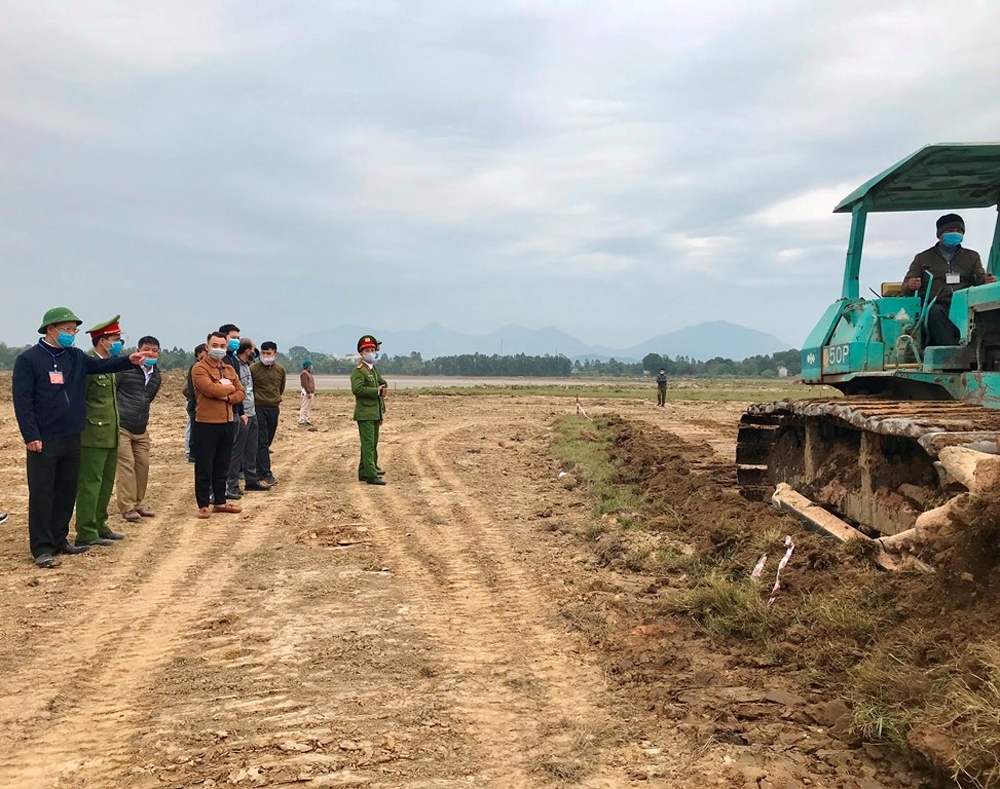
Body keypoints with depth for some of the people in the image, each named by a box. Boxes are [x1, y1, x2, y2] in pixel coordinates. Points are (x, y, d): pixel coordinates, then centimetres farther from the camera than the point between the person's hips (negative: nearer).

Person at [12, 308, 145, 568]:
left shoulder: (75, 357, 12)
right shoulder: (28, 359, -7)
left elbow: (102, 365, 1)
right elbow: (22, 400, -11)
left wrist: (129, 360, -15)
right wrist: (31, 436, -17)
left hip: (71, 438, 6)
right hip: (43, 440, -6)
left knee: (67, 491, 12)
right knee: (42, 494, -1)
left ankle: (59, 540, 23)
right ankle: (42, 548, 5)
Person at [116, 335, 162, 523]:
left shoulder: (157, 377, 12)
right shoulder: (126, 369, -8)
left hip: (141, 430, 6)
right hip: (122, 427, -6)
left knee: (143, 465, 8)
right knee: (126, 464, -7)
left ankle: (139, 503, 21)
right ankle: (127, 507, -2)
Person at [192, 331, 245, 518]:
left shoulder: (229, 369, 16)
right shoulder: (199, 368, -7)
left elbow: (241, 393, 9)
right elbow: (211, 389, -21)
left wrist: (227, 397, -11)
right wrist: (229, 387, -4)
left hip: (227, 423, 7)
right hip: (206, 424, -7)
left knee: (222, 467, 13)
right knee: (204, 468, 0)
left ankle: (220, 502, 23)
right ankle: (203, 505, 7)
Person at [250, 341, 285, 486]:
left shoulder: (280, 370, 7)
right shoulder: (253, 369, -8)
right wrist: (253, 399, 2)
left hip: (274, 409, 5)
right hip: (258, 408, -5)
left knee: (268, 441, 10)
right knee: (262, 441, -6)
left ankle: (259, 470, 22)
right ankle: (266, 473, -4)